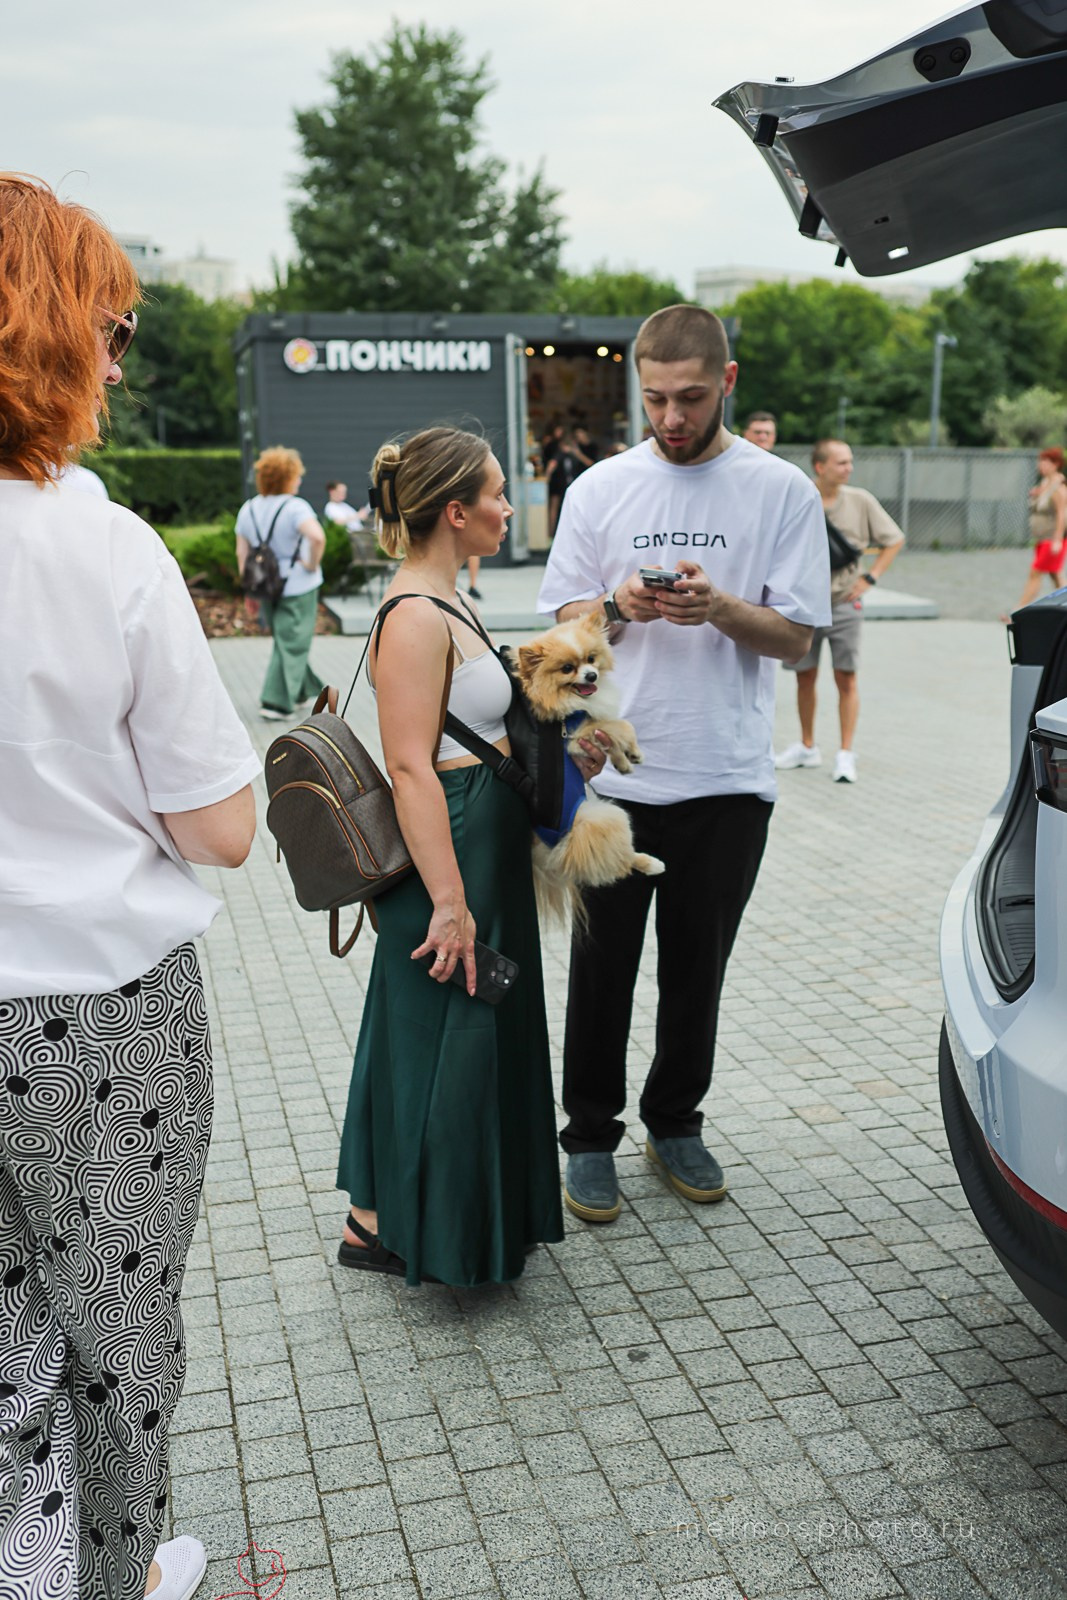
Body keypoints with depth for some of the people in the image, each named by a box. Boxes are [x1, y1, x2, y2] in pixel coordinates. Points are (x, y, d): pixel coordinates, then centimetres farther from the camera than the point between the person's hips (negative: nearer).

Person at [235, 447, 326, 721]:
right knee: (292, 645, 2)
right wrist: (312, 564, -18)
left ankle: (301, 692, 33)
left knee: (285, 639, 22)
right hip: (297, 586, -6)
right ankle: (276, 703, 1)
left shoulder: (248, 509, 4)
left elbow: (242, 554, 6)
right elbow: (317, 537, -35)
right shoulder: (295, 507, -17)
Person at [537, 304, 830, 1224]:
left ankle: (676, 1124, 31)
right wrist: (619, 607, -14)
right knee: (604, 968, 7)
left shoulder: (782, 492, 1)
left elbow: (797, 639, -1)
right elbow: (563, 625, 8)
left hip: (728, 779, 0)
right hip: (613, 774, 1)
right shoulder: (600, 489, 5)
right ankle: (591, 1137, 23)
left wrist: (720, 607, -20)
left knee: (697, 969, 12)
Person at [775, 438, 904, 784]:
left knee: (846, 677, -2)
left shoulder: (860, 501, -2)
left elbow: (894, 540, 6)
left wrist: (869, 578, -3)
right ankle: (807, 747, 23)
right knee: (805, 675, 9)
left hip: (844, 604, -1)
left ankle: (845, 754, 3)